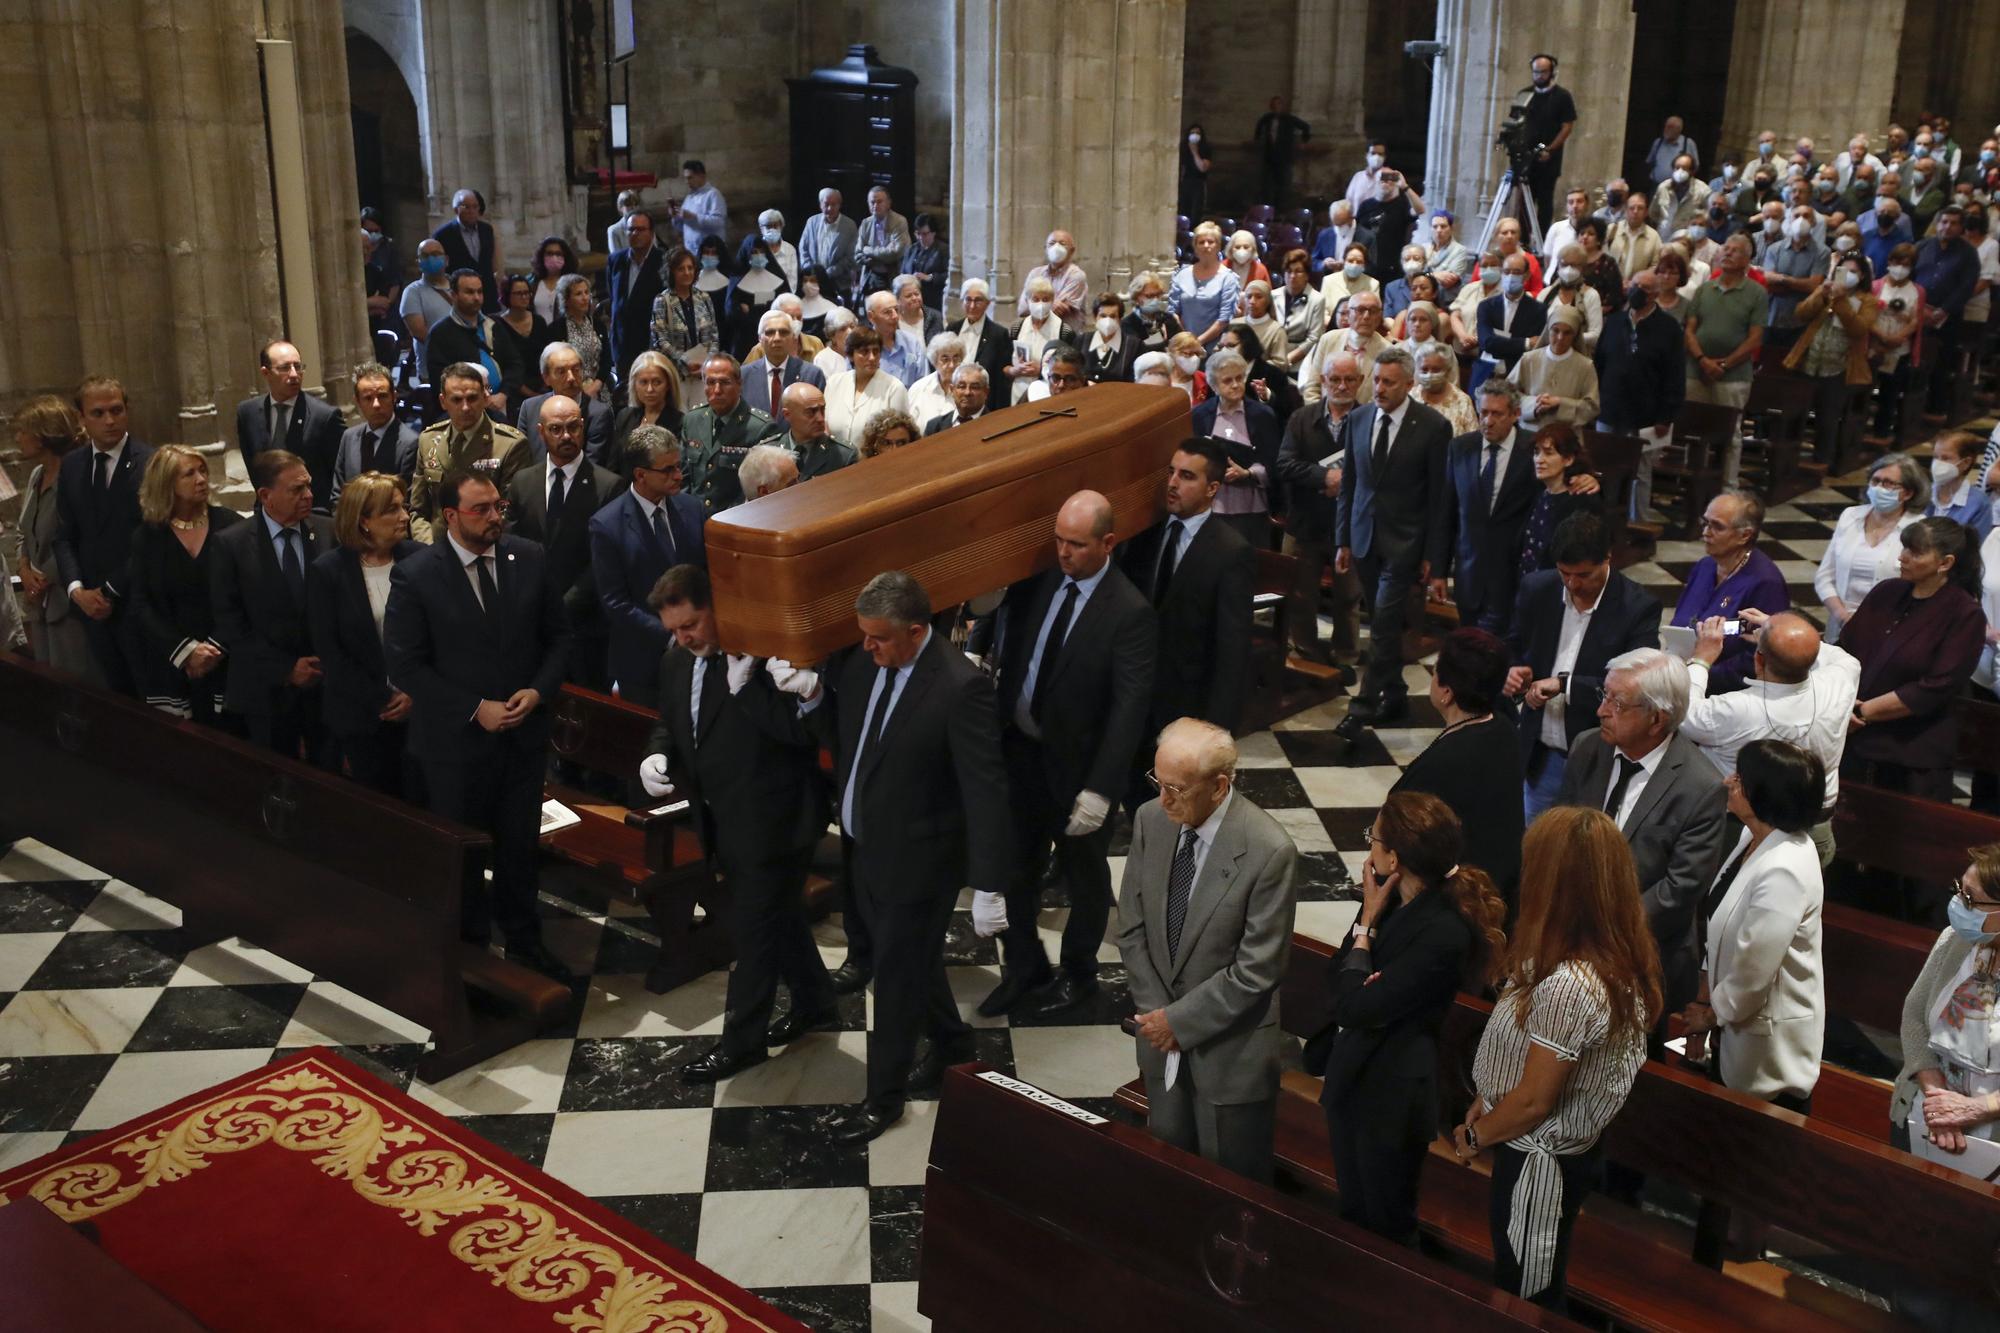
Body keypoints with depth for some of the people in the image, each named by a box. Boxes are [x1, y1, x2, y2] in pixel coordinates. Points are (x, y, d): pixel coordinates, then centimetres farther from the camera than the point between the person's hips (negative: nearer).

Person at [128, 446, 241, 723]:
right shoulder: (147, 536, 4)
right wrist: (185, 650, -11)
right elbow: (141, 605, 0)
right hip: (172, 666, 1)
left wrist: (217, 648, -11)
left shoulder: (231, 525, -1)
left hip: (226, 664, -1)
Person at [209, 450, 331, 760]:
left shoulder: (330, 532, 0)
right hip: (267, 689, -1)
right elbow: (229, 622, -6)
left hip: (327, 682, 1)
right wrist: (285, 668, -11)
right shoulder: (231, 544, -6)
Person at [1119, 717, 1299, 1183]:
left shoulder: (1270, 851, -24)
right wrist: (1156, 1014, -4)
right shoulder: (1150, 819, -7)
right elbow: (1132, 929, 2)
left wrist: (1179, 1021, -15)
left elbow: (1257, 971, -20)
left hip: (1230, 1048, -5)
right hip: (1162, 1038, 5)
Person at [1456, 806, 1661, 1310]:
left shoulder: (1567, 986, -36)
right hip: (1558, 1149, 8)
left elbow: (1532, 1102, -25)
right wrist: (1482, 1107, 6)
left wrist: (1475, 1137, -7)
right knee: (1536, 1288, 29)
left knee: (1523, 1296, 15)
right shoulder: (1613, 957, -6)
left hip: (1538, 1159, -8)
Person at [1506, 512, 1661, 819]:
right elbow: (1513, 650, 13)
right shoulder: (1536, 589, -1)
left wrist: (1564, 684, -28)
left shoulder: (1638, 607, -14)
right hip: (1541, 756, 4)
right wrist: (1513, 673, -11)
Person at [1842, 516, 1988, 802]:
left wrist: (1864, 711, -14)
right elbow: (1844, 648, 6)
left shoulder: (1965, 616, -9)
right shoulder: (1886, 592, 6)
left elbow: (1934, 690, -15)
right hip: (1853, 742, 4)